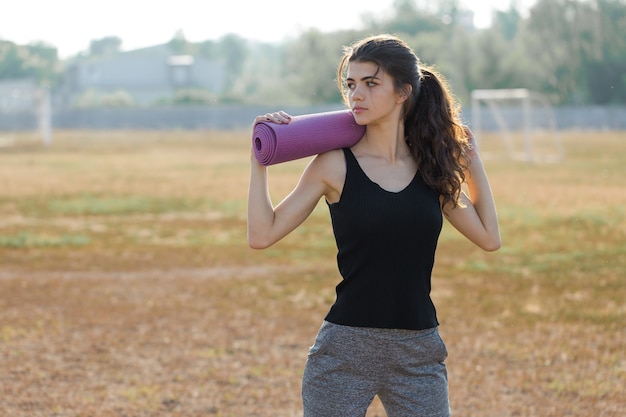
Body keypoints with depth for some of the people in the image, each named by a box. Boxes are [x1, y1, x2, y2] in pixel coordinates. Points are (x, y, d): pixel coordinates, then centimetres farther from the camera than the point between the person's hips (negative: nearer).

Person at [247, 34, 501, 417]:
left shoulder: (432, 167, 6)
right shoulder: (334, 165, -3)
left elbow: (489, 237, 12)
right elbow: (262, 235, -5)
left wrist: (471, 159, 13)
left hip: (419, 354, 2)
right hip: (345, 351, -2)